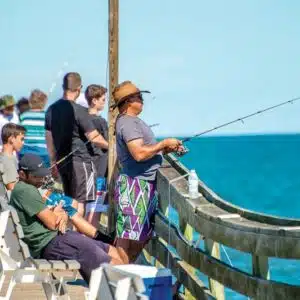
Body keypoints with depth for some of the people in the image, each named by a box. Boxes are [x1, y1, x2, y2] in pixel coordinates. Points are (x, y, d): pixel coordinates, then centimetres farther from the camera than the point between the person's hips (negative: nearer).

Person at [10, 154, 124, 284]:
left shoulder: (28, 189, 20)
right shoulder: (25, 190, -14)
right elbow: (52, 223, -17)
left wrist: (62, 215, -3)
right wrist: (57, 212, 6)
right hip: (52, 244, -11)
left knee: (111, 251, 13)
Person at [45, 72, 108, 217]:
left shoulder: (52, 109, 6)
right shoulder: (79, 111, -16)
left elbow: (49, 138, 14)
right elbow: (94, 138, -15)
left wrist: (53, 161, 23)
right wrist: (110, 145, 2)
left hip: (62, 160, 7)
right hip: (80, 160, -7)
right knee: (80, 202, -2)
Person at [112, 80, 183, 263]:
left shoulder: (133, 121, 18)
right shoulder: (127, 123, -15)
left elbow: (147, 150, 23)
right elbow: (139, 154, -25)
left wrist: (168, 149, 10)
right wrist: (164, 144, -14)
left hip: (145, 184, 11)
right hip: (135, 185, -11)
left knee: (143, 234, 14)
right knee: (129, 235, -9)